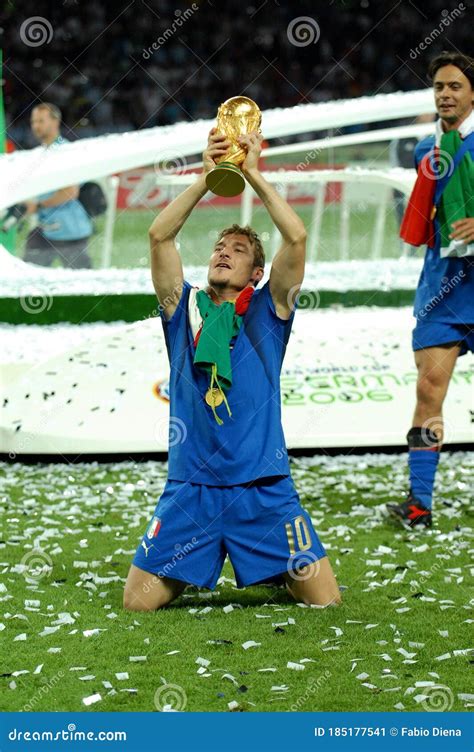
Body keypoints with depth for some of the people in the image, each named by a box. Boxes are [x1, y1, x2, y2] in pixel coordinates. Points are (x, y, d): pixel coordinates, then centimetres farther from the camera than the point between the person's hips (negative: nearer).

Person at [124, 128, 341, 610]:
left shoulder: (267, 311, 9)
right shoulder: (184, 310, 12)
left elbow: (296, 237, -5)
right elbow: (158, 236, -1)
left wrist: (253, 175, -4)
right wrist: (206, 176, -5)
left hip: (264, 490, -1)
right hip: (190, 488, 1)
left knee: (324, 600, -8)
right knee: (138, 602, -7)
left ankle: (279, 572, 27)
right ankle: (196, 571, 25)